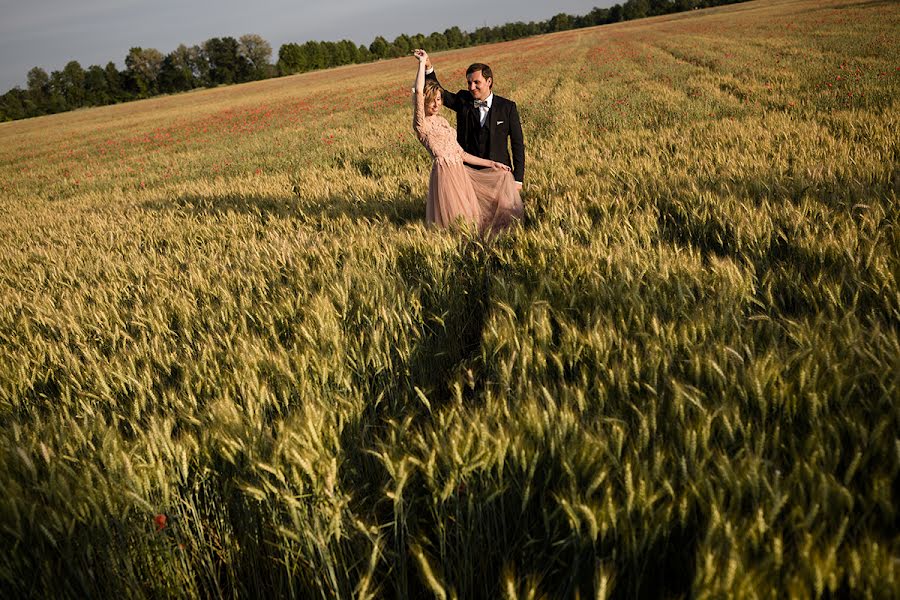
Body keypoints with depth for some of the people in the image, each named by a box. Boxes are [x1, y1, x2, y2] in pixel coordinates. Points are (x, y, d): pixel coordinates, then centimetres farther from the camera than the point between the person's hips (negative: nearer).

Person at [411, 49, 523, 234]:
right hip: (445, 174, -9)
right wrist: (423, 62, -13)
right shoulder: (422, 124, -7)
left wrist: (491, 163, 15)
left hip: (461, 172, 9)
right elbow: (418, 91, -24)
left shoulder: (442, 121, 17)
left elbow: (461, 153, 17)